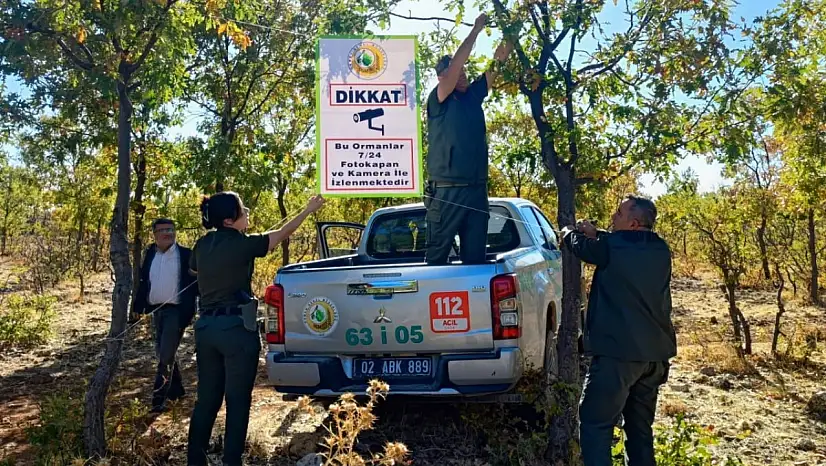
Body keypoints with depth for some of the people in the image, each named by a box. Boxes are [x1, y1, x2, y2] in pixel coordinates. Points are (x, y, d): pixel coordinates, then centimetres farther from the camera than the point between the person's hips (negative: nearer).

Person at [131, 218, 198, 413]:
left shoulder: (186, 255, -5)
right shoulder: (150, 254, 10)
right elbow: (143, 282, 12)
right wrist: (137, 306, 5)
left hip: (176, 310, -6)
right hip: (156, 310, 6)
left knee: (166, 355, -8)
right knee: (163, 353, 16)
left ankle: (158, 398, -2)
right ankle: (176, 389, 31)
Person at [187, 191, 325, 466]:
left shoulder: (202, 245, 6)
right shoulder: (241, 245, -12)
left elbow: (194, 270, 28)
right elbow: (282, 233, 0)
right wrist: (308, 210, 12)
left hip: (206, 325, 7)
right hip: (235, 327, -7)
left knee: (207, 398, 14)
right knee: (237, 400, 3)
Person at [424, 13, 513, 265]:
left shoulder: (473, 95, 15)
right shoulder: (438, 100, -1)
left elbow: (495, 66, 11)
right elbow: (455, 64, -12)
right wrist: (476, 30, -7)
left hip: (477, 190, 6)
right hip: (447, 191, -5)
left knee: (475, 257, 7)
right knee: (437, 255, -2)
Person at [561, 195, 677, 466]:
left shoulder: (613, 246, -13)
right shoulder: (660, 251, 6)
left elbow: (580, 246, 5)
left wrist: (569, 232, 26)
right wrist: (596, 234, 25)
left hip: (618, 352, -7)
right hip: (655, 354, 8)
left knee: (595, 423, 1)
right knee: (640, 427, 18)